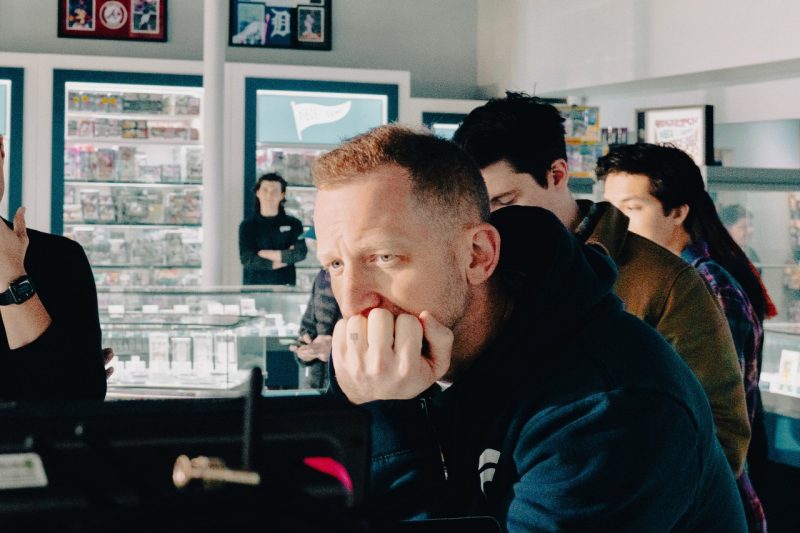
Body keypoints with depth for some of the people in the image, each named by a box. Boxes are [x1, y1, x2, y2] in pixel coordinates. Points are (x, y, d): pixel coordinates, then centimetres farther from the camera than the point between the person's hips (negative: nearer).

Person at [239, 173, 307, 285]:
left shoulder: (293, 224, 9)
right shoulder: (247, 226, 6)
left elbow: (300, 253, -5)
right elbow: (247, 261, -5)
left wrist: (268, 254, -6)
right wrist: (286, 257, -5)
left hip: (285, 287, 1)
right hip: (255, 285, -1)